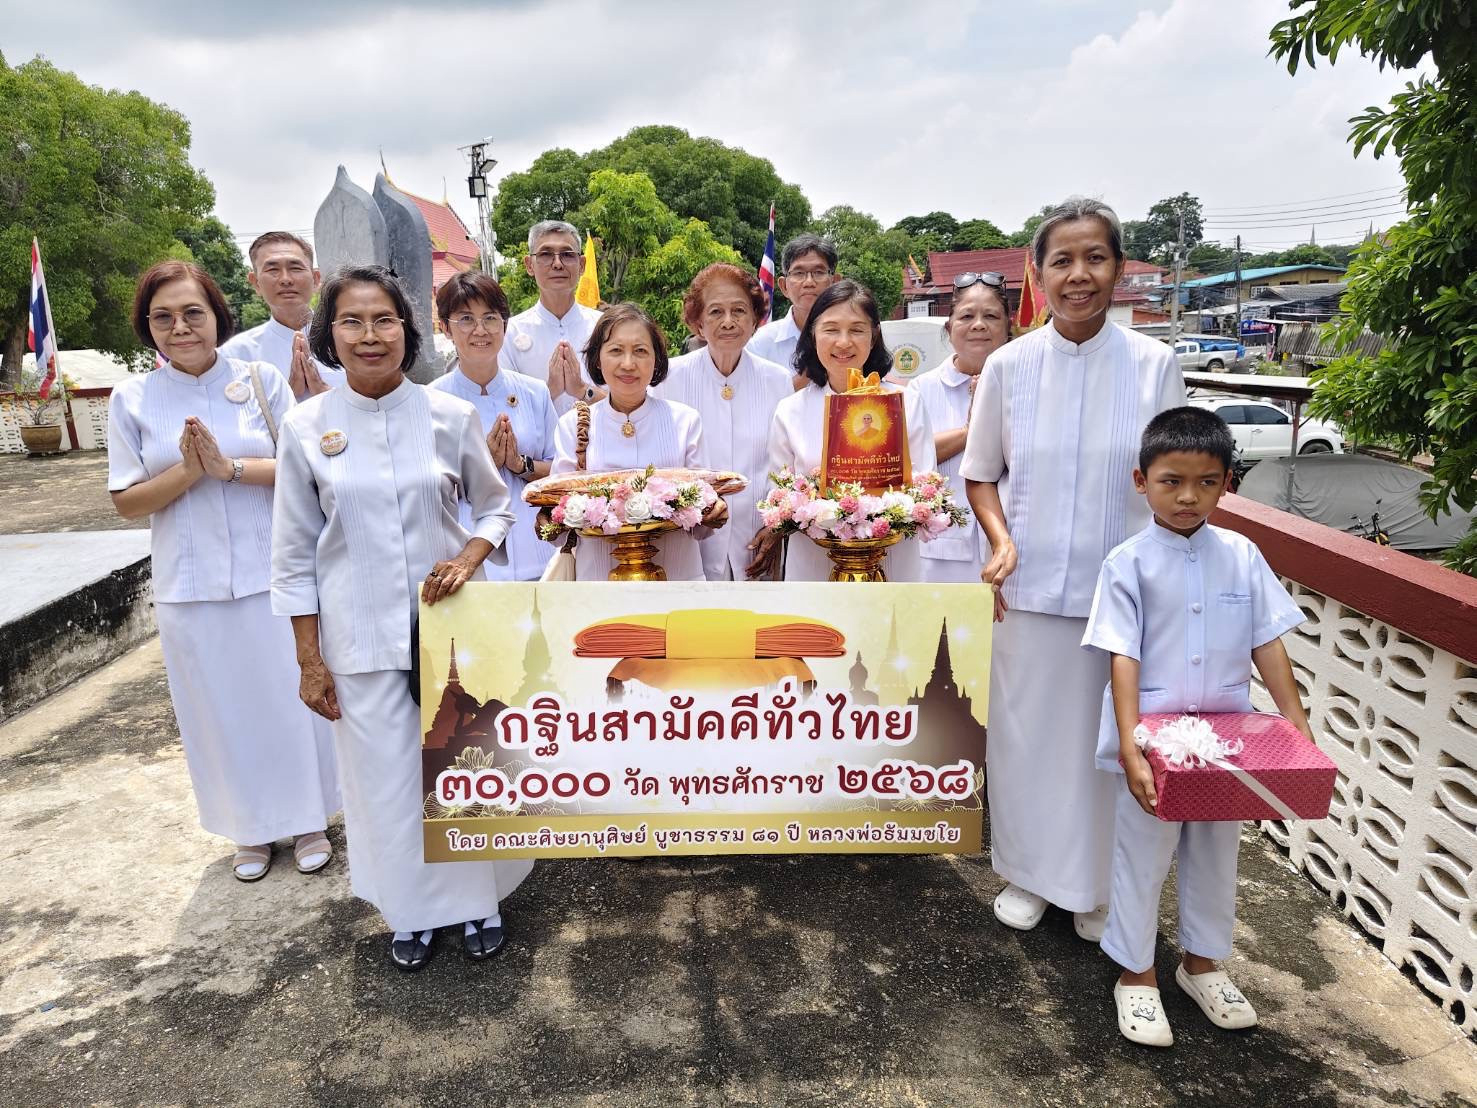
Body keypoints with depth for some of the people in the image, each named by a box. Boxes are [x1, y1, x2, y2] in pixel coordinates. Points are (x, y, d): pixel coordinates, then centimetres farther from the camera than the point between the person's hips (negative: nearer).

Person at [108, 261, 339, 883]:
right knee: (220, 710, 11)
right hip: (192, 587, 1)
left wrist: (231, 467, -19)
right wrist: (187, 472, -15)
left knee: (290, 698, 7)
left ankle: (307, 819, 27)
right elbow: (127, 502, 1)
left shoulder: (262, 382, -1)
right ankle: (250, 829, 30)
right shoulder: (132, 400, 2)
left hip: (273, 574, -1)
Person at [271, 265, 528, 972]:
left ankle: (475, 897, 32)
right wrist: (309, 660, -1)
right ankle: (411, 909, 33)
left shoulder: (451, 416, -3)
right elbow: (294, 555, 2)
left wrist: (469, 557, -13)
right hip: (360, 636, 0)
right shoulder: (305, 427, -2)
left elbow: (496, 507, 8)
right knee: (384, 776, 10)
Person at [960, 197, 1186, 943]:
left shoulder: (1155, 364, -3)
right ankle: (1028, 873, 33)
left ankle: (1097, 886, 33)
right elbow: (980, 474, 6)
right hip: (1031, 586, 1)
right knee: (1025, 731, 10)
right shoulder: (1008, 365, -2)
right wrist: (1001, 539, -10)